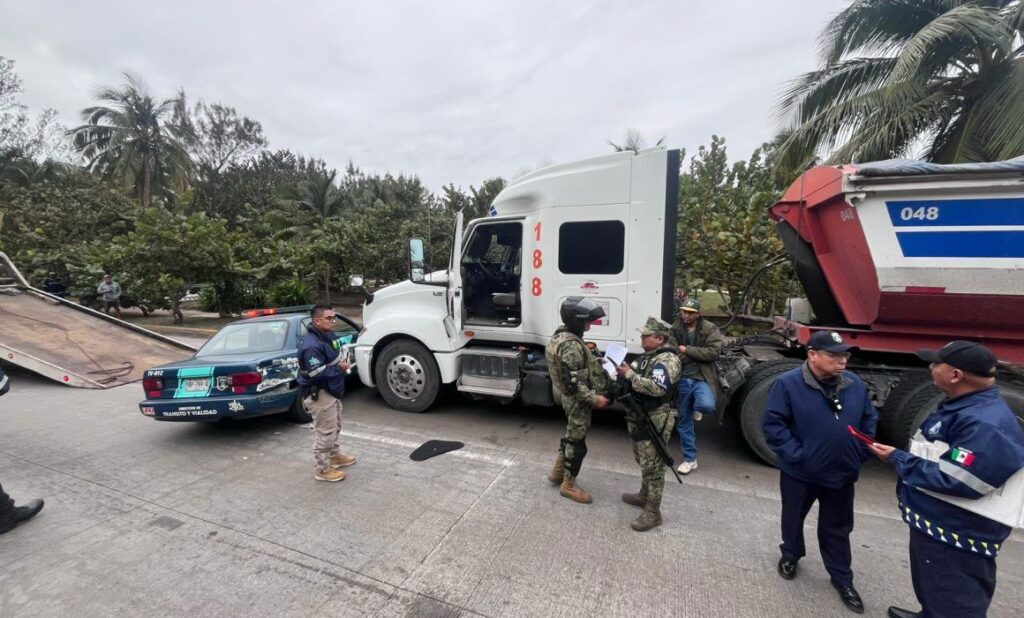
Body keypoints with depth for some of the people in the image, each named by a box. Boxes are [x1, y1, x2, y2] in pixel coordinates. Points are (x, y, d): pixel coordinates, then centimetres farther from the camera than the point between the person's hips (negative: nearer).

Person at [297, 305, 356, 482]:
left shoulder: (329, 335, 5)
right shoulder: (311, 345, -27)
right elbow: (317, 374, -31)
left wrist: (342, 362, -1)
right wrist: (340, 368, -20)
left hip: (332, 391, 11)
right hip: (318, 394, -10)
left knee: (335, 427, 24)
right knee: (325, 432, 0)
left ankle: (335, 456, 42)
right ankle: (323, 469, 15)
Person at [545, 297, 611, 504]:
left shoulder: (564, 335, 5)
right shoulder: (570, 345, -28)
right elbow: (572, 382, -29)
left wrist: (598, 366, 18)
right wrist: (594, 399, -23)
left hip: (573, 399, 10)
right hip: (578, 401, -10)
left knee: (572, 435, 23)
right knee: (577, 441, 5)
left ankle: (557, 472, 38)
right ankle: (569, 485, 22)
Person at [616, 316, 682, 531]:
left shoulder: (667, 360, -20)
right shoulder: (648, 356, 11)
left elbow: (657, 388, -33)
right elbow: (636, 379, 15)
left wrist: (630, 374, -26)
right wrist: (622, 370, -5)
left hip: (655, 421, -10)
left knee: (653, 466, 1)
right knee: (643, 461, 22)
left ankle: (653, 513, 12)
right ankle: (644, 496, 40)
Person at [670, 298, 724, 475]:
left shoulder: (710, 329, -4)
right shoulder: (674, 329, 3)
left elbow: (713, 352, -16)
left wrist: (686, 350, -17)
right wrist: (695, 355, -14)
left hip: (702, 378, -2)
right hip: (682, 380, 2)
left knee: (707, 405, -32)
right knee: (684, 421, 9)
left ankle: (696, 407, 7)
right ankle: (690, 459, 24)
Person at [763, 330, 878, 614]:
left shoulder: (855, 384, -4)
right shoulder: (788, 383, -21)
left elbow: (869, 420, 8)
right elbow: (773, 424, -20)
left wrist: (860, 454, 1)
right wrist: (796, 455, -20)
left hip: (842, 474, 3)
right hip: (799, 473, -3)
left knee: (837, 529, 19)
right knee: (793, 518, 20)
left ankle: (842, 579, 38)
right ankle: (790, 556, 45)